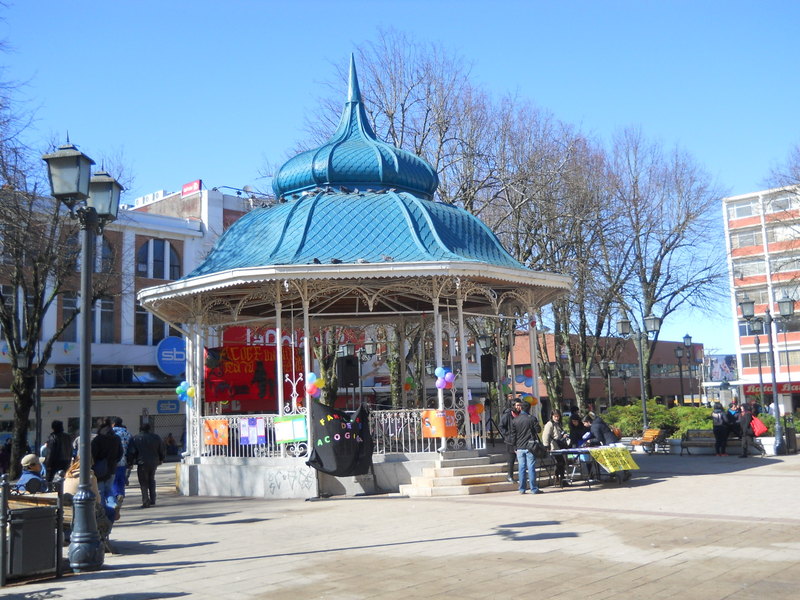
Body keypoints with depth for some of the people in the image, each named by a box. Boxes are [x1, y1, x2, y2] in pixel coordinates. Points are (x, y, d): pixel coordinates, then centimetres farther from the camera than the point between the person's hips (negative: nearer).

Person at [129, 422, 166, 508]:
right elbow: (162, 450, 7)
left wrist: (132, 461, 7)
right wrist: (161, 459, 20)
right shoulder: (156, 437, 3)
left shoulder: (136, 438, -5)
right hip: (154, 462, 4)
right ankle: (152, 500, 16)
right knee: (151, 480, 19)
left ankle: (146, 502, -2)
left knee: (143, 483, 3)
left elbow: (133, 452, -6)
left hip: (142, 463, -3)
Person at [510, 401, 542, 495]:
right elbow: (538, 430, -1)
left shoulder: (514, 421, 4)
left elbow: (513, 435, 8)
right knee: (531, 468, -1)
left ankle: (522, 489, 7)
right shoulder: (532, 419, -6)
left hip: (519, 448, 3)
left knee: (521, 468, 6)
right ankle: (533, 489, -1)